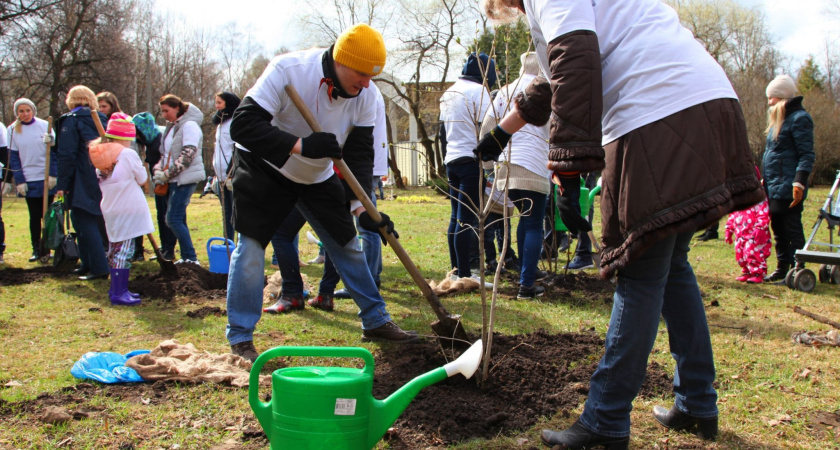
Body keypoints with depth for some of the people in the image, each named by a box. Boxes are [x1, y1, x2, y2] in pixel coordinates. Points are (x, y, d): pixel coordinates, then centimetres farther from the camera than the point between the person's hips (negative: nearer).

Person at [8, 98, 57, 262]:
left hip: (46, 179, 0)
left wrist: (53, 175, -8)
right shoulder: (12, 130, 2)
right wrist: (19, 181, -7)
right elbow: (13, 157, 1)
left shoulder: (44, 126, 0)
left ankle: (47, 248, 15)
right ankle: (36, 249, 14)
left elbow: (54, 151, 0)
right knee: (34, 216, 5)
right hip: (28, 181, 1)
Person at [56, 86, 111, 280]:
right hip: (102, 181, 7)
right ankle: (88, 264, 23)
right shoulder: (101, 119, 13)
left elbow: (66, 155, -12)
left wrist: (63, 184, -10)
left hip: (83, 183, -7)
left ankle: (99, 268, -8)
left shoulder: (70, 120, -6)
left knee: (84, 223, -4)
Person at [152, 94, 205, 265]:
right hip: (173, 180, 8)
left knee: (173, 219, -12)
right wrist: (159, 170, 2)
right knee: (178, 219, 12)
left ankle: (190, 258, -8)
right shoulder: (171, 127, 16)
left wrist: (167, 173, -18)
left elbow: (187, 155, -19)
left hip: (185, 179, -8)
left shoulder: (189, 125, -11)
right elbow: (165, 153, 20)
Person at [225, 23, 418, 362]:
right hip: (264, 167, -4)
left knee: (348, 244, 6)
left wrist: (361, 207, -26)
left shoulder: (364, 95, -16)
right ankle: (240, 338, 3)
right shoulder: (287, 70, -30)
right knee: (250, 246, -11)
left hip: (318, 176, 5)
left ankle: (376, 321, 20)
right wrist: (301, 145, -43)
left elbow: (360, 152, -14)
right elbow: (243, 125, -34)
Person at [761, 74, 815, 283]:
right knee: (778, 230, 13)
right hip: (774, 187, 9)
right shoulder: (778, 118, 18)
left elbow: (806, 155, -16)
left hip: (788, 188, -9)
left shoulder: (799, 118, -10)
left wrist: (799, 182, -24)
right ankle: (782, 269, 21)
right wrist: (765, 179, 22)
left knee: (792, 231, -4)